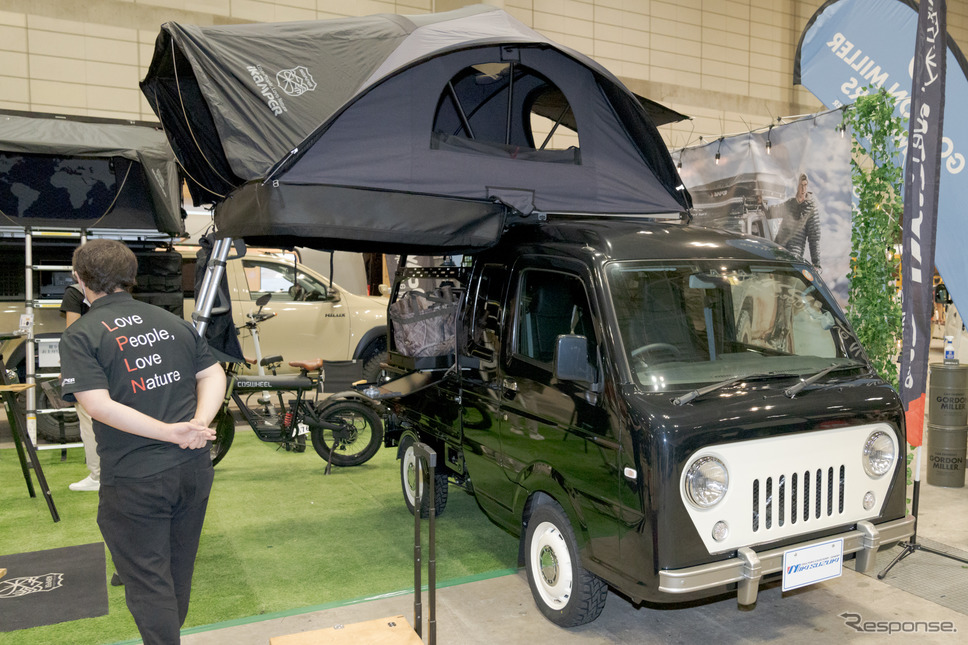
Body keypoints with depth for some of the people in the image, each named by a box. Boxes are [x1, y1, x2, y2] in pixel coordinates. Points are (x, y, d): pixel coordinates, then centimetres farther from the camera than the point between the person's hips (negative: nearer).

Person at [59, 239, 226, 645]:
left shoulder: (80, 335, -8)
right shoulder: (174, 322, 8)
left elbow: (98, 404, -20)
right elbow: (214, 375, 4)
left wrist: (171, 432, -20)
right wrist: (199, 423, -10)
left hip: (135, 480, -6)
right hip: (194, 469, 6)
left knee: (148, 584, 9)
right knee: (178, 573, 23)